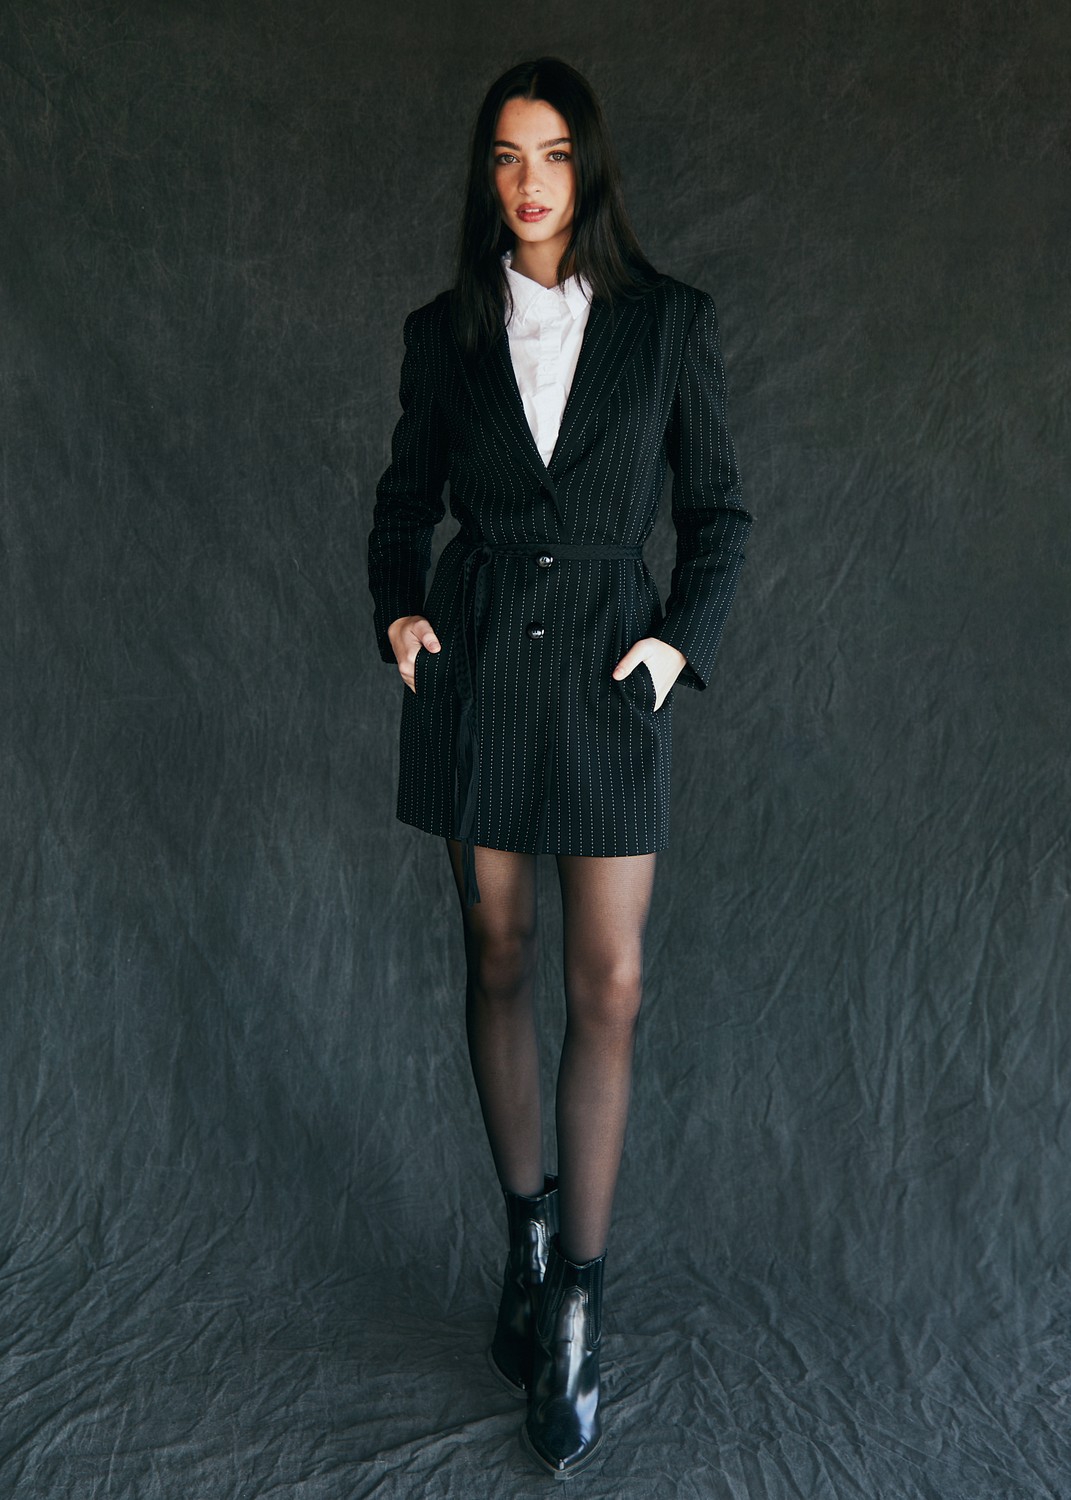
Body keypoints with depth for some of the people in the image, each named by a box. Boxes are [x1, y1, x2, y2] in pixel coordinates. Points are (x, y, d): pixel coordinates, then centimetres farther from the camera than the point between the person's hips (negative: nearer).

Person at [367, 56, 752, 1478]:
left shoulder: (671, 322, 3)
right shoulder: (445, 331, 7)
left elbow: (720, 510, 7)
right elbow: (404, 498, 17)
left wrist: (683, 637, -6)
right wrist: (398, 609, 1)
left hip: (610, 666, -2)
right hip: (477, 664, 2)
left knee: (610, 985, -5)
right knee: (498, 961, 9)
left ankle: (573, 1307, 6)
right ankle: (528, 1236, 26)